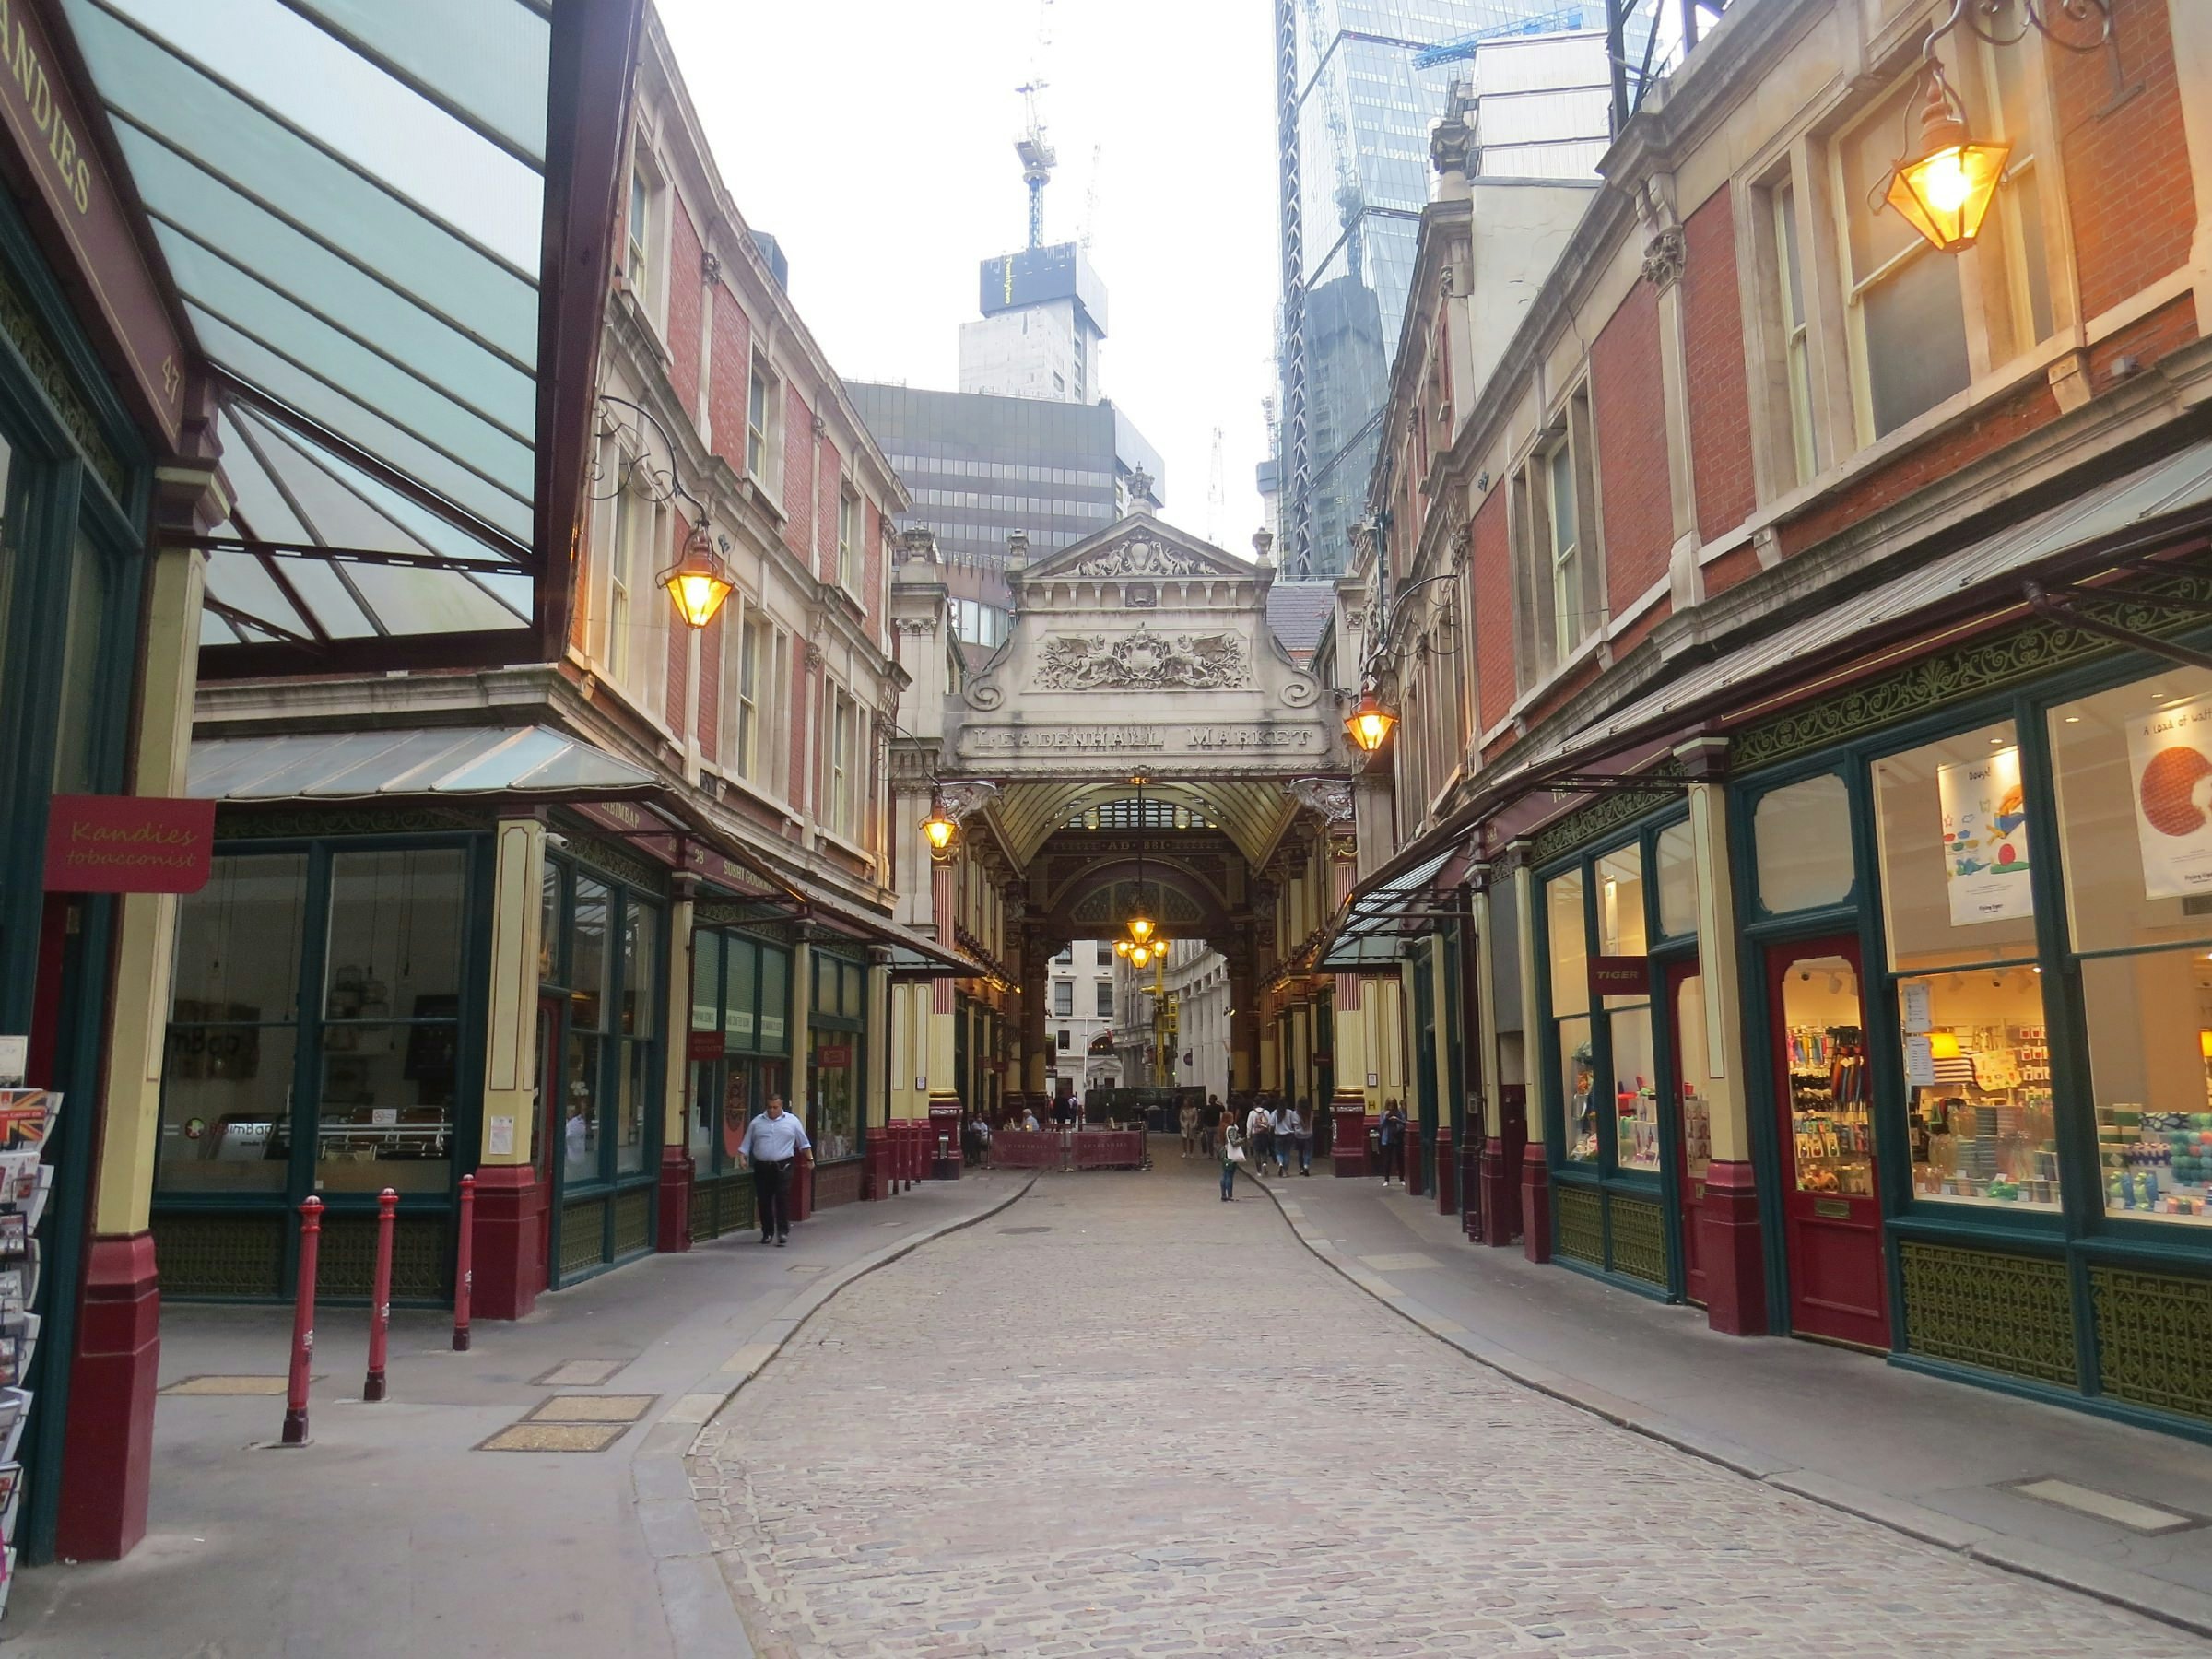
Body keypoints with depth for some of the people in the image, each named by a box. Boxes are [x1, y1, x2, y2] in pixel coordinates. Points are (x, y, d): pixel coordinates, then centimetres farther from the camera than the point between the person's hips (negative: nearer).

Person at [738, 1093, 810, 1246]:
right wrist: (741, 1157, -3)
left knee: (782, 1199, -10)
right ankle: (767, 1233, 17)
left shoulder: (792, 1121, 4)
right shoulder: (756, 1122, 7)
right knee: (763, 1201, 5)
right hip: (762, 1167, 2)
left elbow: (803, 1143, 11)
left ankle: (783, 1232, -7)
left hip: (783, 1166, -2)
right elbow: (746, 1143, 10)